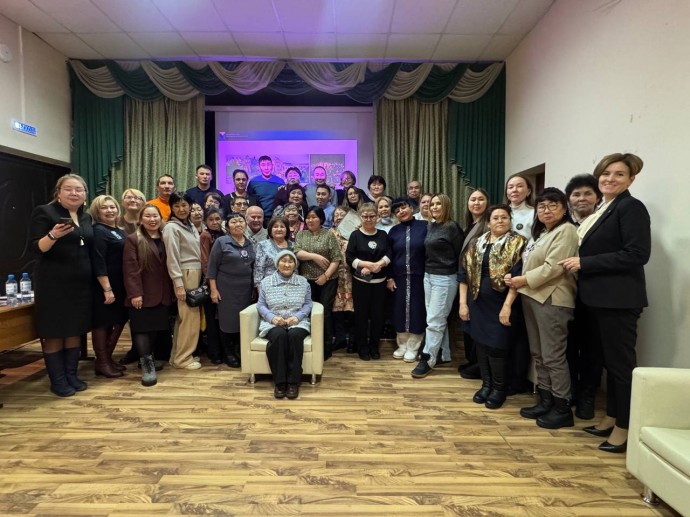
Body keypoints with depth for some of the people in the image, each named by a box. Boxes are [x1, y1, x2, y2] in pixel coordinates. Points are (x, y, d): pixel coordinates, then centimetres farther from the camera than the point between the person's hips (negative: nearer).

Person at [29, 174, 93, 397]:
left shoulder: (86, 217, 12)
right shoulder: (44, 212, -6)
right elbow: (37, 248, -12)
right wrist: (53, 235, -32)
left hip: (81, 283, 6)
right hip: (53, 283, -6)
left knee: (76, 329, 11)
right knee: (53, 331, 2)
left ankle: (71, 375, 22)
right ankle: (57, 380, 11)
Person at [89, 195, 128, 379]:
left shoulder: (120, 232, 14)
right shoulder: (98, 231, -11)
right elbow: (98, 263, -18)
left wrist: (116, 288, 13)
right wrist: (107, 289, -22)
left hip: (120, 285, 8)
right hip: (103, 286, -8)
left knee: (119, 321, 14)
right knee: (102, 323, 2)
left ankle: (108, 358, 27)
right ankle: (101, 363, 14)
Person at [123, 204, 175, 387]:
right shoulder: (133, 239, -3)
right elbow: (130, 269, -11)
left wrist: (173, 290, 7)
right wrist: (134, 293, -18)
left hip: (163, 295, 5)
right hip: (142, 295, -5)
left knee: (157, 329, 13)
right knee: (142, 330, -2)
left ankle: (150, 360, 29)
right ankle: (147, 365, 4)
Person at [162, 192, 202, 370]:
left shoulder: (191, 226, 15)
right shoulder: (171, 227, -9)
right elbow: (172, 258, -15)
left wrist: (200, 275, 12)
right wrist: (178, 284, -19)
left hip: (196, 273, 8)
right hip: (185, 275, -8)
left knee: (185, 316, 11)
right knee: (190, 316, -7)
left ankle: (178, 355, 20)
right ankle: (182, 358, 4)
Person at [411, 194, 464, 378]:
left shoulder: (452, 227, -11)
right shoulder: (430, 227, 10)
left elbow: (460, 255, -8)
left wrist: (459, 277, -3)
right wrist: (427, 272, 12)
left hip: (445, 278, -7)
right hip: (428, 276, 8)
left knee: (434, 320, -4)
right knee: (438, 318, 13)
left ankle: (427, 360, 3)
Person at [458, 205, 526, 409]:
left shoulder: (517, 243, -4)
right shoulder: (476, 244, 8)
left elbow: (517, 276, -12)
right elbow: (464, 273, 6)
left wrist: (507, 305, -18)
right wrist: (463, 303, 0)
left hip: (499, 304, -4)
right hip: (477, 303, 4)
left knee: (496, 347, -1)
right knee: (481, 344, 10)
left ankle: (499, 388, 20)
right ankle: (486, 384, 28)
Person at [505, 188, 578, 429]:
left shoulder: (566, 231, -8)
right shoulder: (540, 233, 21)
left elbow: (552, 268, -18)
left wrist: (522, 280, -11)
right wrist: (515, 278, 0)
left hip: (552, 299, -9)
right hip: (531, 297, 9)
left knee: (553, 356, -4)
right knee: (538, 353, 12)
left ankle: (562, 409, 8)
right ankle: (545, 401, 23)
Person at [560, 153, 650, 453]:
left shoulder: (631, 207, -10)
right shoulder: (602, 209, 16)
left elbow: (637, 255, -20)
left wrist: (584, 263, -19)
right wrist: (580, 263, 5)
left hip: (618, 299, -9)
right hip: (598, 298, 9)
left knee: (621, 362, 0)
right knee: (608, 360, 15)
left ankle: (625, 428, 13)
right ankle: (611, 418, 27)